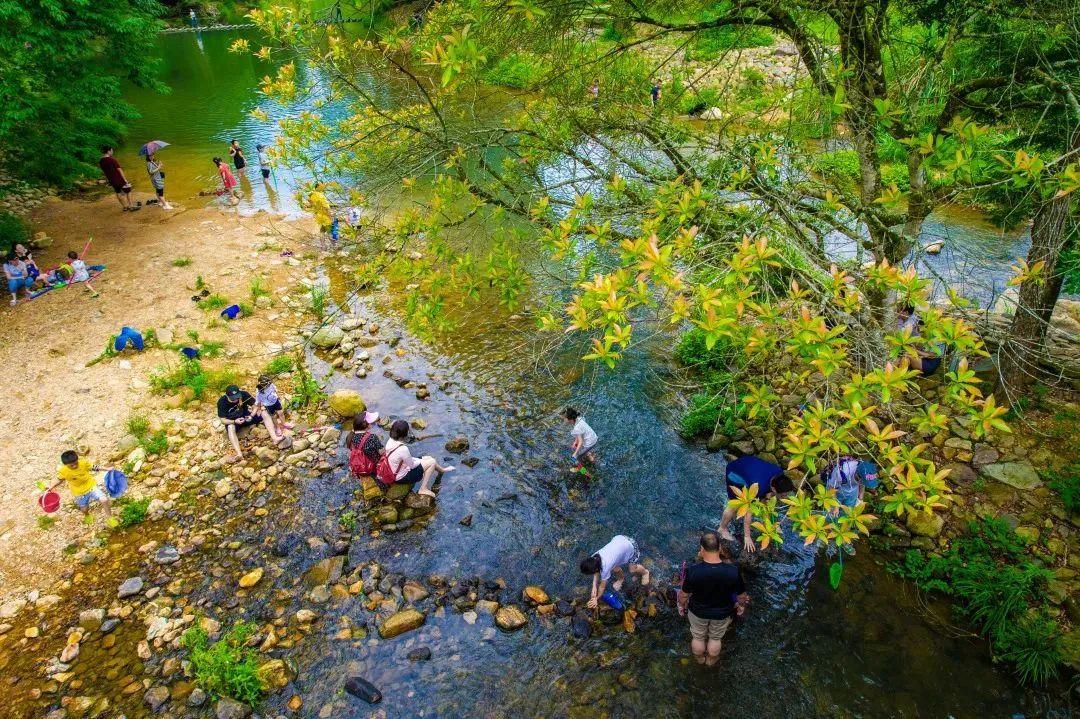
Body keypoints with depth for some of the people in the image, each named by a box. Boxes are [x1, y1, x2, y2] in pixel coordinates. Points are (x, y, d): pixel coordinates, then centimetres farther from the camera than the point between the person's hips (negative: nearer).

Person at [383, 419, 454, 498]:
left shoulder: (390, 441, -8)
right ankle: (423, 489, 5)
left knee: (429, 458, 17)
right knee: (432, 462, -2)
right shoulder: (403, 449, -35)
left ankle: (442, 470, 45)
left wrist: (417, 460, 5)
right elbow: (412, 465, -20)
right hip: (402, 477, -8)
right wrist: (421, 461, -1)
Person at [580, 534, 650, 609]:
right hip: (619, 539, 6)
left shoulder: (605, 567, -32)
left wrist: (596, 599, -3)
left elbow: (602, 586, -16)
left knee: (632, 570, 6)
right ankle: (621, 578, 36)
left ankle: (645, 572, 38)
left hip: (630, 545, -6)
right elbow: (596, 573, 1)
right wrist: (594, 589, -6)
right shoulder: (593, 557, -17)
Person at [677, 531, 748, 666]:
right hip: (722, 613, 1)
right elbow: (742, 595, -12)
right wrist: (741, 605, 10)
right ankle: (711, 660, 53)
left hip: (698, 611, 0)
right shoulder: (733, 571, -30)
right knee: (715, 638, 30)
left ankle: (700, 659, 54)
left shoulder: (693, 570, -32)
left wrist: (682, 605, 6)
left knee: (698, 637, 29)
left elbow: (684, 594, -16)